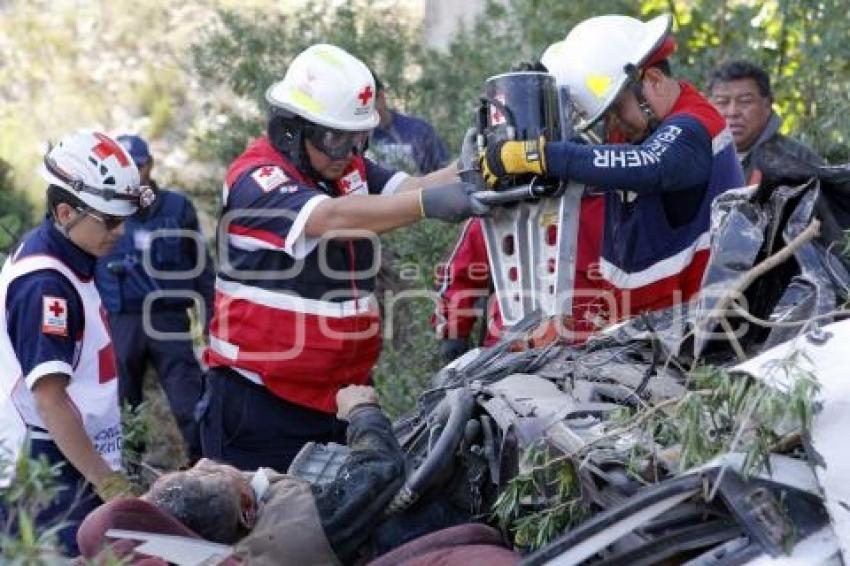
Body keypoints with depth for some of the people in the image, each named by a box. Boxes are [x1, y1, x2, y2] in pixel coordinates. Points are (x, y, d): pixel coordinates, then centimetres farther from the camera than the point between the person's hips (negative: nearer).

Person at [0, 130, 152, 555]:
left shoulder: (65, 262, 10)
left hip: (78, 466, 10)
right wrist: (109, 484, -23)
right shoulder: (45, 284, -19)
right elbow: (49, 397, -23)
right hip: (54, 481, -10)